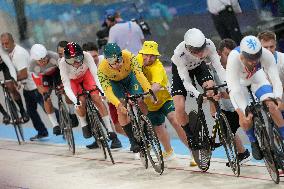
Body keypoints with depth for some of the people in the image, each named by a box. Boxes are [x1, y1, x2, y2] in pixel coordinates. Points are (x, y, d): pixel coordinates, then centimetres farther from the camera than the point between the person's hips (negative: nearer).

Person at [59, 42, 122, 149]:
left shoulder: (86, 56, -36)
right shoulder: (63, 63, -37)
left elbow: (95, 74, -35)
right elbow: (67, 86, -38)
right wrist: (75, 101, -51)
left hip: (86, 74, 0)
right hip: (72, 80, 0)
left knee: (97, 99, -16)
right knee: (81, 101, -23)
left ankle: (111, 133, -13)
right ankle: (84, 125, 7)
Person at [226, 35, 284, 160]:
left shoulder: (266, 55, -36)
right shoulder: (234, 58, -42)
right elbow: (234, 89, -44)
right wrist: (241, 113, -52)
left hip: (257, 76, 1)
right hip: (239, 80, -1)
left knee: (272, 106, -18)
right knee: (244, 119, -13)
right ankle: (254, 142, 14)